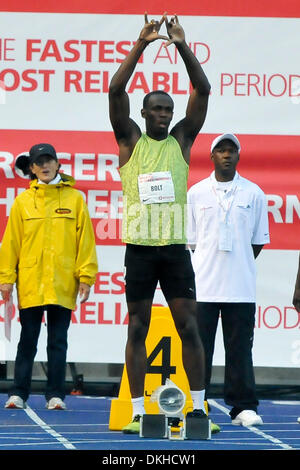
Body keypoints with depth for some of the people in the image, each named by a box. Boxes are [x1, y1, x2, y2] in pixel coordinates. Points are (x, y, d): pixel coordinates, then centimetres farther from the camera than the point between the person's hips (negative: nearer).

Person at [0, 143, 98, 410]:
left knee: (58, 342, 3)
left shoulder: (74, 199, 5)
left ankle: (56, 395, 7)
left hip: (63, 285, 0)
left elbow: (85, 240, 4)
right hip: (30, 285, 0)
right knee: (28, 342, 4)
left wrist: (86, 277, -2)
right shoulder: (23, 202, 6)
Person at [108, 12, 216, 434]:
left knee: (188, 326, -1)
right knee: (138, 328, 2)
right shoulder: (130, 141, 5)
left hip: (176, 247, 1)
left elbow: (203, 90, 0)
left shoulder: (181, 140, 10)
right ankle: (138, 412, 4)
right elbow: (116, 90, -8)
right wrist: (141, 44, -13)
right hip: (140, 246, -1)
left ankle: (198, 408, 3)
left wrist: (182, 47, -10)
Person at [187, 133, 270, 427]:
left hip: (241, 287, 0)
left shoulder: (254, 194, 6)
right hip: (203, 285, 0)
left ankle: (243, 407, 6)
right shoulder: (195, 193, 6)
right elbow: (189, 239, 10)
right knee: (199, 347, 1)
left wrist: (240, 266, 5)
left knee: (240, 348, 1)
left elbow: (259, 240, 11)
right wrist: (207, 267, 3)